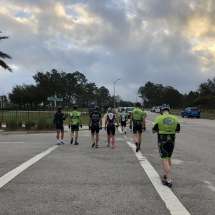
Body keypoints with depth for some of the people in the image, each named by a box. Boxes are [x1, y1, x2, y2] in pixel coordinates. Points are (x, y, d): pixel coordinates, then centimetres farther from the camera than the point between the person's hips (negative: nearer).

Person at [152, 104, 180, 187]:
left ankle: (169, 180, -7)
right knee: (168, 157, 22)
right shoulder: (175, 119, -2)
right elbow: (178, 131, 8)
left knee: (165, 159, -3)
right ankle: (166, 174, 38)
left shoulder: (159, 119, -11)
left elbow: (153, 131, -6)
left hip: (162, 141, -4)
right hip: (171, 141, 4)